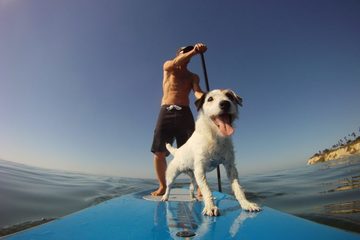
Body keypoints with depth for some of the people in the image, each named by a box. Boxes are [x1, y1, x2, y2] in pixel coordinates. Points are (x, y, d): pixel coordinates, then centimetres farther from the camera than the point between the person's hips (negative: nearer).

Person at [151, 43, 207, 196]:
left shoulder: (193, 77, 19)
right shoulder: (168, 66, 17)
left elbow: (197, 92, -2)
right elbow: (176, 63, -9)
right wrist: (194, 51, -25)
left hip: (184, 113, 1)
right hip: (166, 112, 0)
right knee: (159, 153, -4)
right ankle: (163, 186, 11)